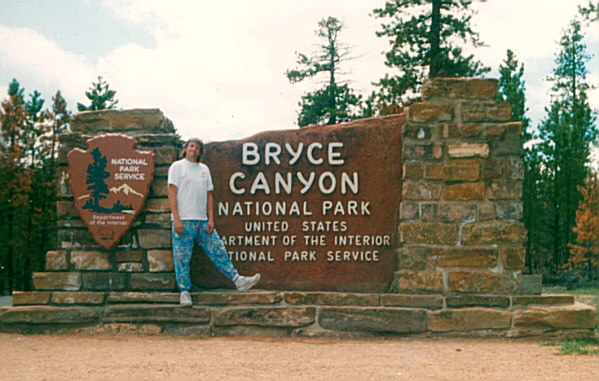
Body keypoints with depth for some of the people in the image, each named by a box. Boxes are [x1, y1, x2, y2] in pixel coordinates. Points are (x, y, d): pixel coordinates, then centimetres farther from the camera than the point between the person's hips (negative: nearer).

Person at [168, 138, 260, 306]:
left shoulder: (204, 169, 16)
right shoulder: (177, 166, 0)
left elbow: (209, 196, 15)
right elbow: (172, 193, -7)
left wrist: (211, 219, 5)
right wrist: (176, 219, -15)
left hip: (202, 221, 5)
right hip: (183, 221, -5)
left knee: (218, 251, 4)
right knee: (182, 257, -2)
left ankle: (238, 281, 5)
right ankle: (184, 292, 6)